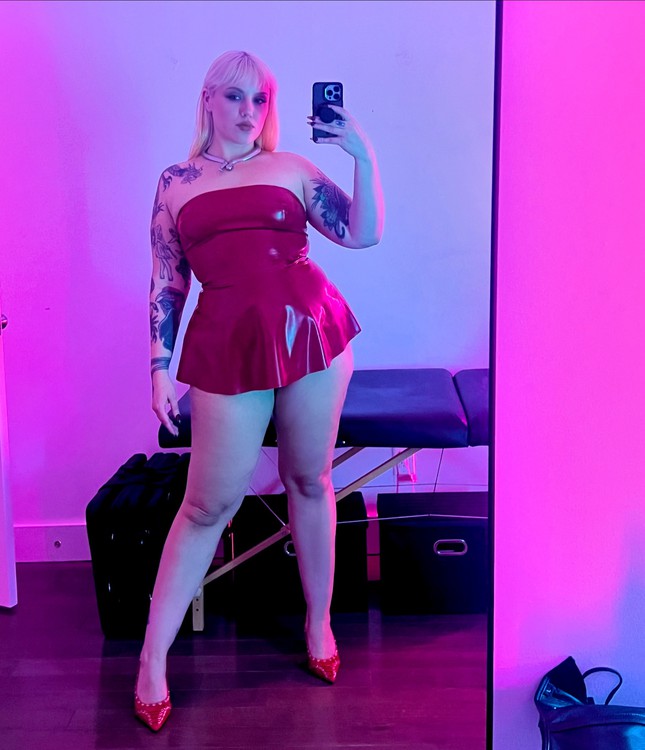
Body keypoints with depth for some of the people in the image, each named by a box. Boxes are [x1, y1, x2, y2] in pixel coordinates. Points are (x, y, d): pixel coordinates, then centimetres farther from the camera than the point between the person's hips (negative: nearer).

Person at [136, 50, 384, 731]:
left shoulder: (293, 168, 11)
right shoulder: (176, 183, 12)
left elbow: (363, 234, 5)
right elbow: (166, 284, 12)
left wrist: (363, 154, -3)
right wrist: (160, 366, 7)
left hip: (312, 330, 1)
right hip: (228, 345, -1)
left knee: (309, 481, 11)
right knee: (208, 505, 2)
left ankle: (319, 623, 31)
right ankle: (152, 661, 16)